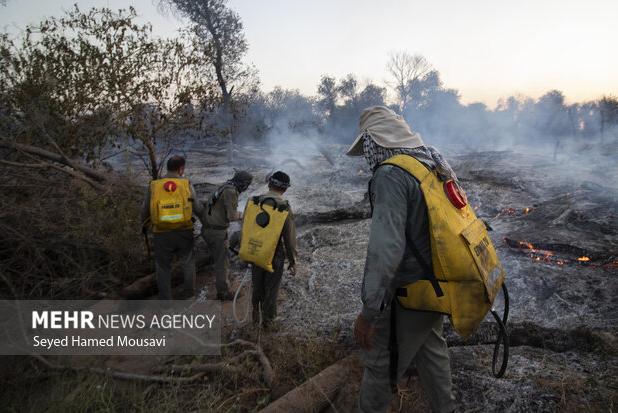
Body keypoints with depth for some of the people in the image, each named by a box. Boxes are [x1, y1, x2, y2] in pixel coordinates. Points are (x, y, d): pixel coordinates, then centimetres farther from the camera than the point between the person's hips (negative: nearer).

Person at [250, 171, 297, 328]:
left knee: (257, 286, 23)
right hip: (275, 256, -3)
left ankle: (256, 316, 37)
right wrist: (292, 261, -5)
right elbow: (290, 238, -17)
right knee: (271, 289, 17)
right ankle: (268, 319, 33)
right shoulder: (285, 208, -21)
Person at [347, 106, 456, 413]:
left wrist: (369, 311, -28)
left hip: (409, 292, -9)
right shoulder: (435, 165, 4)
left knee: (380, 362, 9)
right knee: (430, 348, 25)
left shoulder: (390, 175, -23)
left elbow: (386, 247, -32)